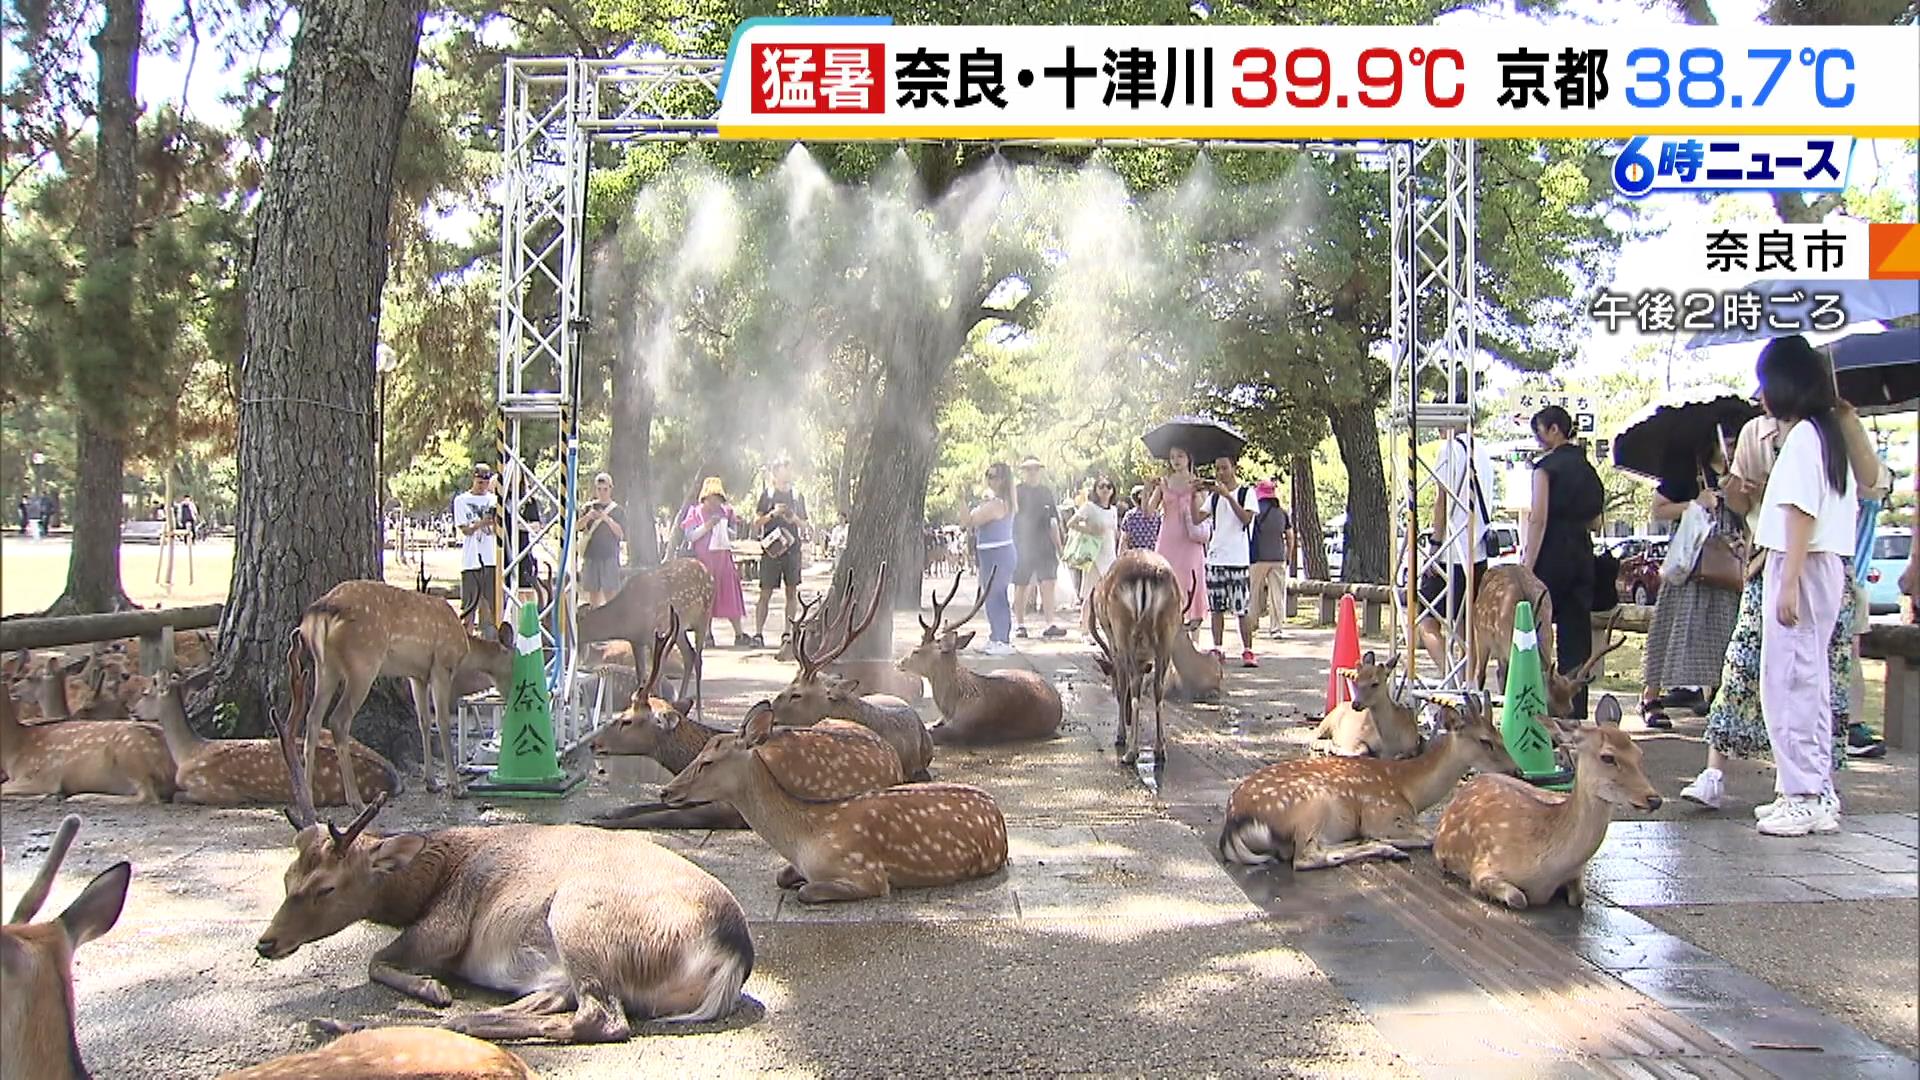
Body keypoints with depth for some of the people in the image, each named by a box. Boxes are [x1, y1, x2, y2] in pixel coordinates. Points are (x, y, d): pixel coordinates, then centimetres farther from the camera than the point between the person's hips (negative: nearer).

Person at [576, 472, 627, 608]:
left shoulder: (619, 510, 5)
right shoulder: (590, 507, 11)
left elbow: (621, 534, -4)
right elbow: (578, 527, 2)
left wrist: (607, 519, -17)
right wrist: (587, 517, -18)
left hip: (610, 556, -3)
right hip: (591, 555, 3)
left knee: (610, 592, -8)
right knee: (593, 591, 6)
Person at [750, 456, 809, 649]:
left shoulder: (797, 496, 14)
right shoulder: (767, 494, 5)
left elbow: (804, 527, 16)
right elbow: (756, 524, 2)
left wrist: (794, 519, -4)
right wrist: (772, 514, -12)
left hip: (792, 548, 3)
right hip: (771, 549, -3)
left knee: (792, 592, 3)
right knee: (765, 593, -4)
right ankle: (758, 633, -4)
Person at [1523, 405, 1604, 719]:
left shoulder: (1547, 466, -8)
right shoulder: (1586, 467, 13)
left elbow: (1539, 519, -15)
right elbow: (1593, 518, 15)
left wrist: (1527, 567, -16)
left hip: (1552, 553, -7)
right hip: (1583, 555, 7)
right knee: (1576, 635, 7)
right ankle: (1575, 711, 8)